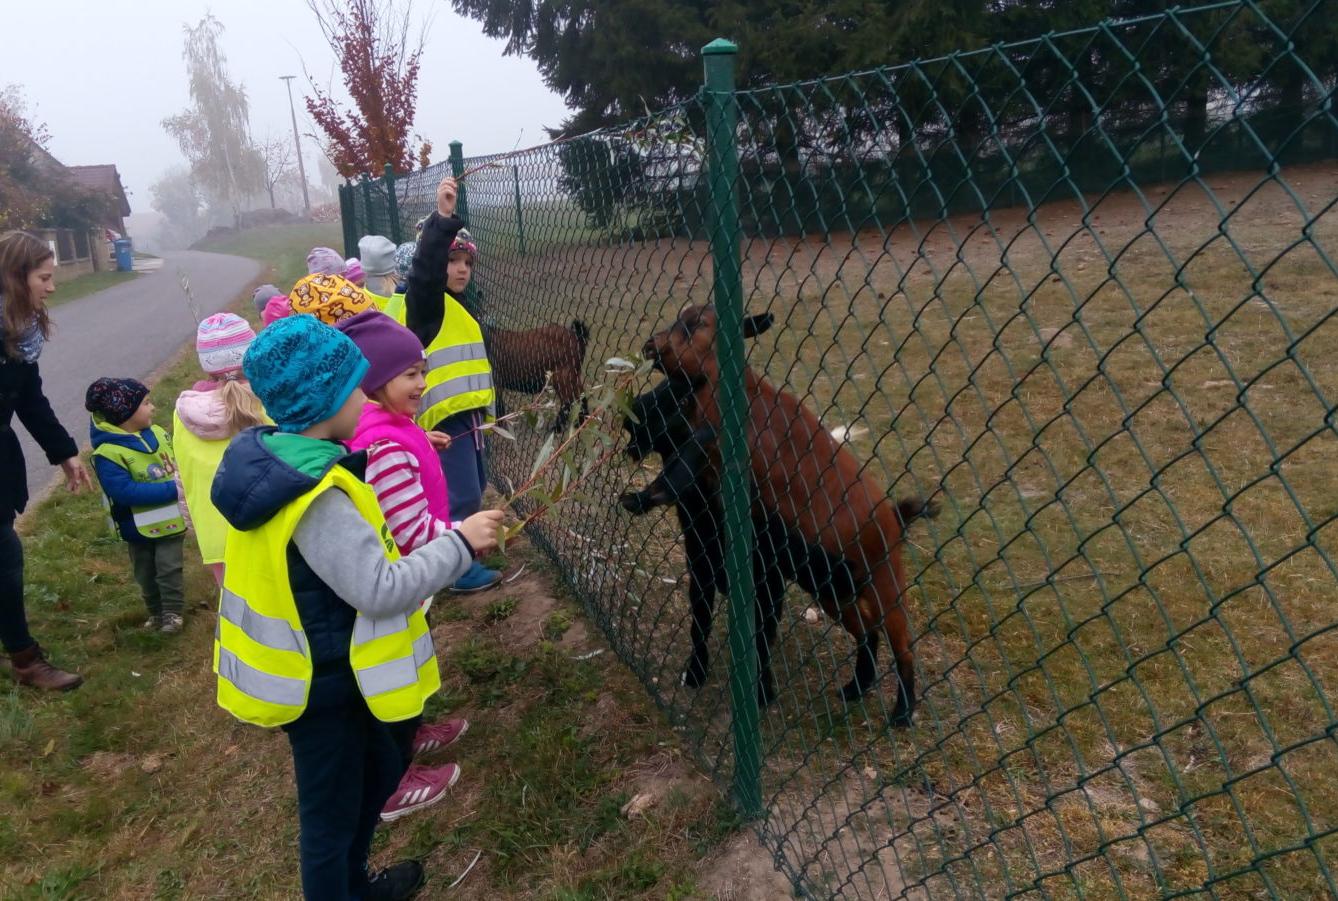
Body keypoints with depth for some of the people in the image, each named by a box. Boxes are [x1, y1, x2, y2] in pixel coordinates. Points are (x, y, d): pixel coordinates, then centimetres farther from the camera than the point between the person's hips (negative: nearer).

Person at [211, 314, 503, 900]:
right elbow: (382, 590, -29)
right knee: (332, 813, 13)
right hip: (321, 682, -10)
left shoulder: (271, 454, -1)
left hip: (316, 666, 10)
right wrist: (459, 543, -20)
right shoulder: (317, 496, -32)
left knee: (377, 771, 28)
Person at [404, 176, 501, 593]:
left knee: (472, 487, 21)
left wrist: (484, 410, 27)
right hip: (445, 415, -10)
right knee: (461, 494, -6)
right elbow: (422, 269, -34)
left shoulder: (455, 306, 17)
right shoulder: (426, 300, -11)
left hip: (466, 412, 10)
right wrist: (442, 219, -45)